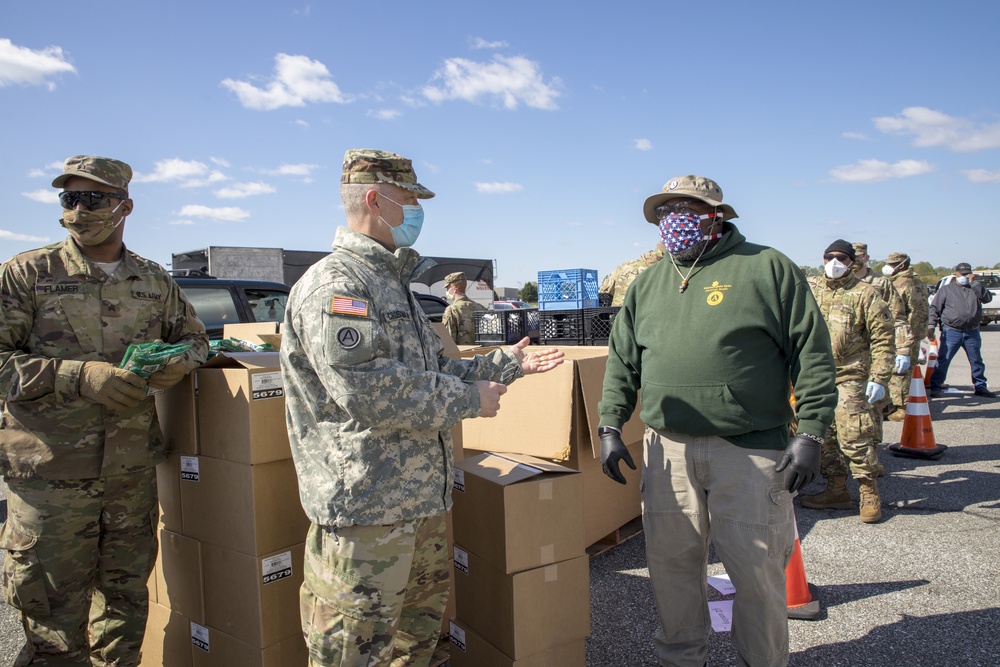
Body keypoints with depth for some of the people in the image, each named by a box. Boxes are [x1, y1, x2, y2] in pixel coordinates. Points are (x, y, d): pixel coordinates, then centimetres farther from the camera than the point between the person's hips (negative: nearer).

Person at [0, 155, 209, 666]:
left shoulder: (153, 281, 9)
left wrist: (182, 360, -3)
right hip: (50, 475, -3)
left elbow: (194, 336, 20)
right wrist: (77, 376, -20)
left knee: (126, 605, 17)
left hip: (134, 473, 4)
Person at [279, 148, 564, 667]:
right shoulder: (334, 284, -16)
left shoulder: (394, 284, 18)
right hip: (364, 508, -10)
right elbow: (365, 390, -27)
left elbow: (432, 369, 23)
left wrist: (505, 364, 16)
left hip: (421, 500, 10)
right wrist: (470, 399, -18)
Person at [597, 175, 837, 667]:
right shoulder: (647, 284, 14)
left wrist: (810, 433, -8)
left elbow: (812, 354, -2)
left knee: (755, 569, 5)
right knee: (671, 563, 12)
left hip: (750, 449, -4)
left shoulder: (767, 268, 0)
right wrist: (610, 426, 7)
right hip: (668, 449, 4)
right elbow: (622, 362, 16)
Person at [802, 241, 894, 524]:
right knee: (823, 435, 9)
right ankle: (836, 490, 22)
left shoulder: (865, 293, -2)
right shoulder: (810, 288, 11)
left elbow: (883, 338, -4)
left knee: (854, 436, -10)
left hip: (850, 377, -5)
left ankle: (870, 493, 7)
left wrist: (879, 378, -10)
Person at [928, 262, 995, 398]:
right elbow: (934, 308, 2)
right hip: (951, 332, -3)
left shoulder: (976, 289, 14)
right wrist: (931, 326, -9)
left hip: (972, 333, 3)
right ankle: (936, 387, -1)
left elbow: (988, 298, -6)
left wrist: (974, 283, -8)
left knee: (977, 361, 13)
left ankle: (981, 387, 25)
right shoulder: (946, 289, 7)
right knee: (943, 360, -6)